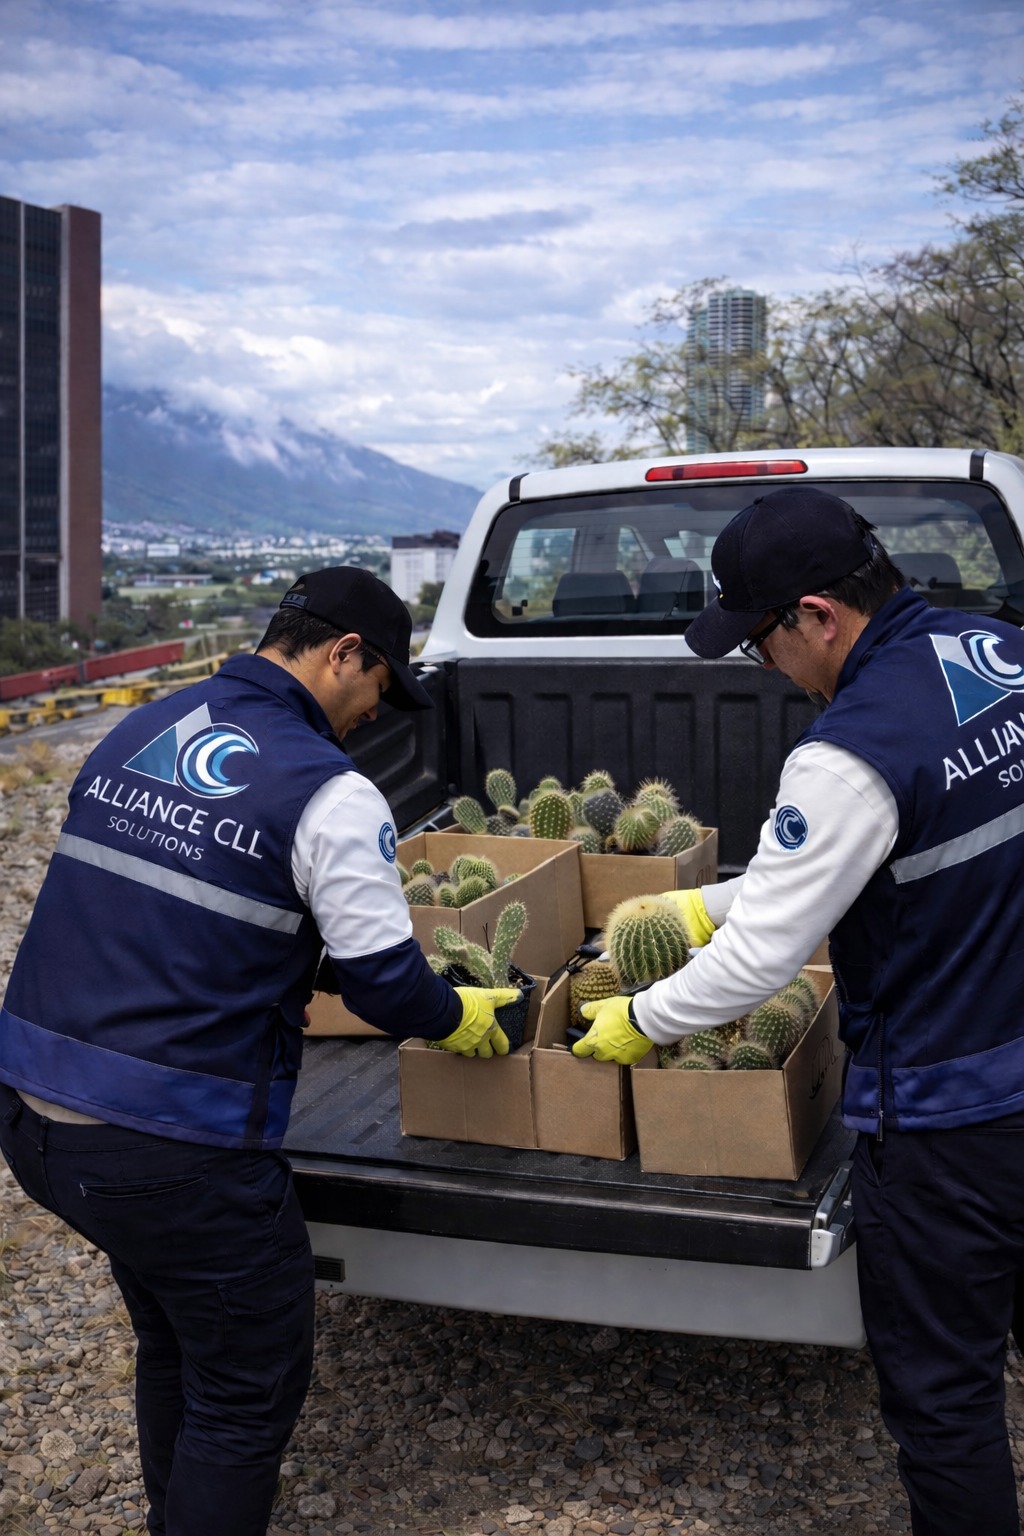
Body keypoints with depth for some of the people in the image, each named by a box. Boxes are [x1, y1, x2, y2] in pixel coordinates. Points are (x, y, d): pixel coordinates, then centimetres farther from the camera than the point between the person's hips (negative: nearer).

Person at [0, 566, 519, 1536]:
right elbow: (384, 983, -10)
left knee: (173, 1338, 29)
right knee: (249, 1385, 13)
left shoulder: (138, 730, 8)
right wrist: (458, 1017, 12)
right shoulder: (327, 793, -14)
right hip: (172, 1153, -8)